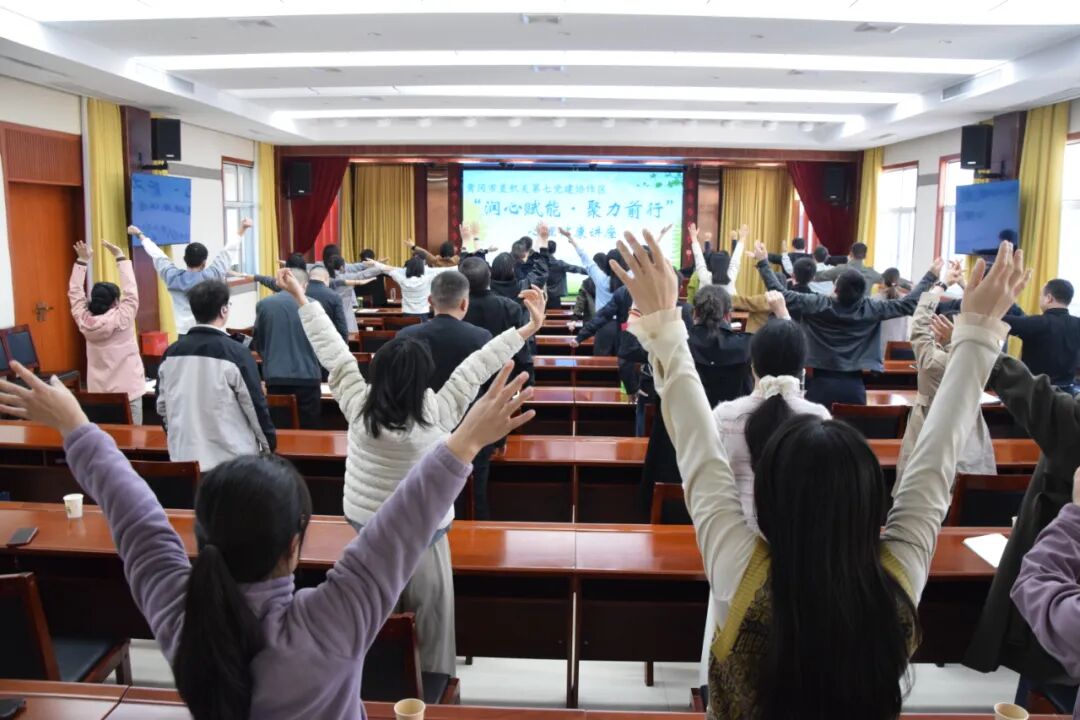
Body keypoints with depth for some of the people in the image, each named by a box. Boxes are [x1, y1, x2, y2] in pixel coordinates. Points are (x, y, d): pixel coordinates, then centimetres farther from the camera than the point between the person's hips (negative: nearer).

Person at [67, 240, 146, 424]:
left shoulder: (85, 323, -2)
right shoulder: (122, 319, -13)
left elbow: (75, 293, 8)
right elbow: (130, 291, -8)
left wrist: (82, 261, 11)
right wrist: (120, 257, -2)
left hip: (97, 393, 5)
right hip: (127, 392, -5)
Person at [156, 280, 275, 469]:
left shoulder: (170, 354, 4)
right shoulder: (236, 353, -13)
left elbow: (163, 406, 12)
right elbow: (255, 406, -9)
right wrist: (269, 444, 4)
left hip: (185, 456, 5)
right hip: (232, 458, -5)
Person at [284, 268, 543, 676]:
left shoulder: (357, 405, -15)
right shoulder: (436, 414, -22)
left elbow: (332, 351, -9)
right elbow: (477, 367, -20)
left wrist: (301, 298, -1)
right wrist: (527, 330, -16)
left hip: (366, 522, 4)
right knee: (431, 607, 13)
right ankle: (433, 676, 26)